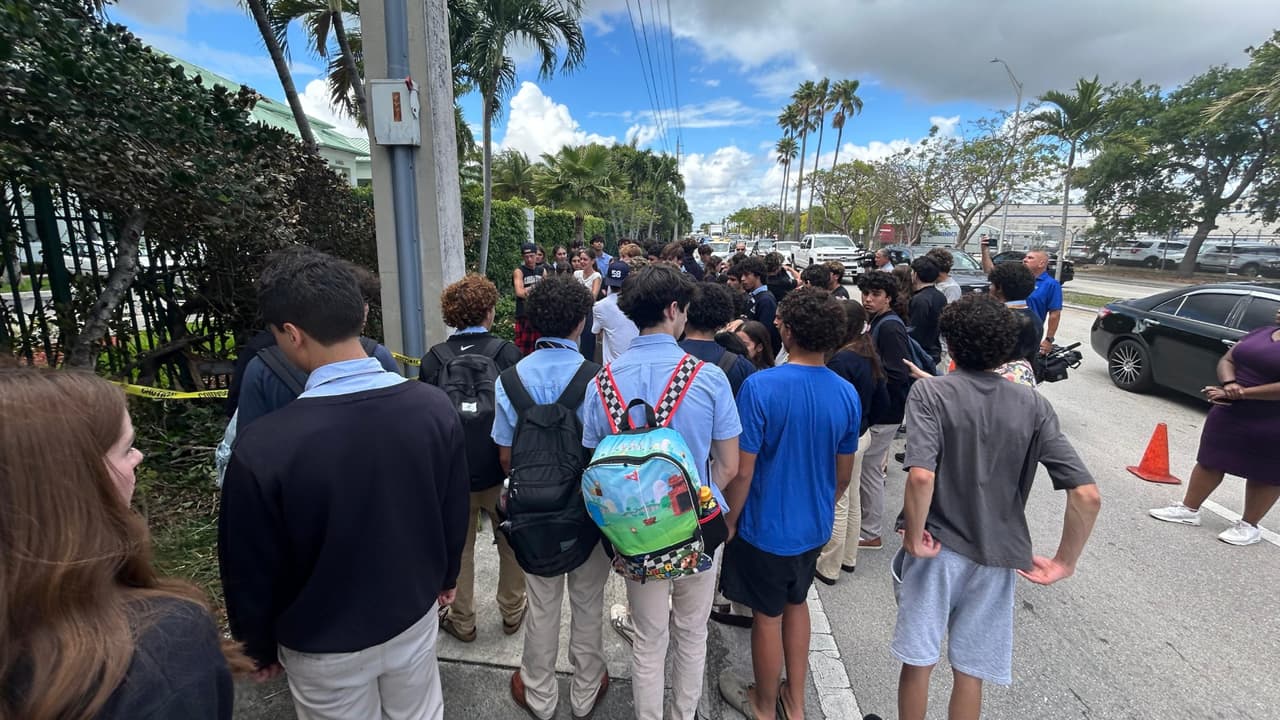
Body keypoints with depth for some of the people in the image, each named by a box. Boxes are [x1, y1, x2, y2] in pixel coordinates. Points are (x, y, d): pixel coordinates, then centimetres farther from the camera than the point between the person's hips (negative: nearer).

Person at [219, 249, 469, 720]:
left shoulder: (262, 448, -30)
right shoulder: (435, 407, -20)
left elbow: (251, 573, -15)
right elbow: (455, 513, -5)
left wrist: (261, 649, 5)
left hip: (324, 646, -2)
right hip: (415, 617, 3)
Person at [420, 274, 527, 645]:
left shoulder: (434, 358, -8)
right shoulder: (507, 353, -11)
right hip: (502, 466, 0)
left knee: (458, 546, 20)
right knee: (510, 542, 20)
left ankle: (462, 621, 33)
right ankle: (512, 613, 35)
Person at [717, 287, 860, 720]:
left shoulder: (760, 387, -25)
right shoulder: (847, 394, -8)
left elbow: (742, 472, -21)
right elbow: (844, 475, 3)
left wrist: (728, 522, -6)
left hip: (766, 526, -5)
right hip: (814, 526, 5)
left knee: (768, 616, 15)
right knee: (796, 604, 26)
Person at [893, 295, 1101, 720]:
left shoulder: (929, 392, -14)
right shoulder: (1033, 405, -3)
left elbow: (921, 476, -28)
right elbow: (1087, 496, -9)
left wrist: (914, 536, -14)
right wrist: (1065, 563, 2)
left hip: (936, 551, -3)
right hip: (997, 558, 3)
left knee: (917, 662, 17)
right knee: (970, 673, 20)